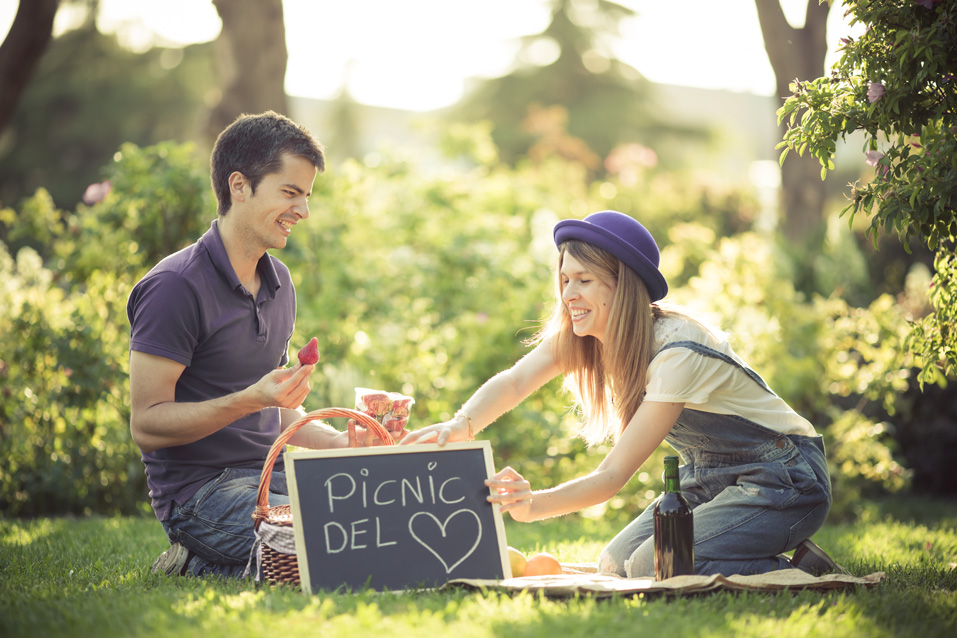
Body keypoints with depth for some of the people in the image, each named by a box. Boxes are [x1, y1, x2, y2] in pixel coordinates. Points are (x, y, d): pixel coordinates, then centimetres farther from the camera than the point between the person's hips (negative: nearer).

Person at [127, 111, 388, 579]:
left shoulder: (278, 282, 15)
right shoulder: (175, 287, -12)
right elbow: (147, 424, -15)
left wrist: (339, 441, 4)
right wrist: (252, 399, -27)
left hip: (274, 478, 8)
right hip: (201, 493, -8)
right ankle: (198, 567, -4)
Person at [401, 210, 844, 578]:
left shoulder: (678, 352, -28)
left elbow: (615, 473, -31)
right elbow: (515, 382, -22)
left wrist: (535, 505, -47)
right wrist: (460, 425, -42)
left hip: (782, 477, -9)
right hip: (708, 478, 9)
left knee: (655, 568, -25)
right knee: (615, 566, -5)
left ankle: (801, 571, -7)